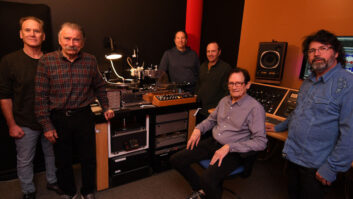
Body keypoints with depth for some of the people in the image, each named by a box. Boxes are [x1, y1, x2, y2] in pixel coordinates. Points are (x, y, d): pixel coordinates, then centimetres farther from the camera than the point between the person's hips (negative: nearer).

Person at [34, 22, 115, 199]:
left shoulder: (90, 61, -1)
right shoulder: (46, 61, -7)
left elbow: (99, 87, 12)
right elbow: (41, 97, -6)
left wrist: (106, 108, 10)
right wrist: (47, 125, -7)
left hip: (84, 117, 1)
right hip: (59, 119, -1)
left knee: (88, 158, 12)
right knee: (63, 161, 16)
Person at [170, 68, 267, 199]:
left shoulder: (255, 108, -13)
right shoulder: (224, 100, 9)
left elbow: (261, 141, -17)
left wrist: (229, 147, -23)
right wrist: (198, 129, 4)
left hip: (234, 152, -6)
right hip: (213, 142, 7)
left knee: (208, 179, -33)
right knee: (176, 160, -3)